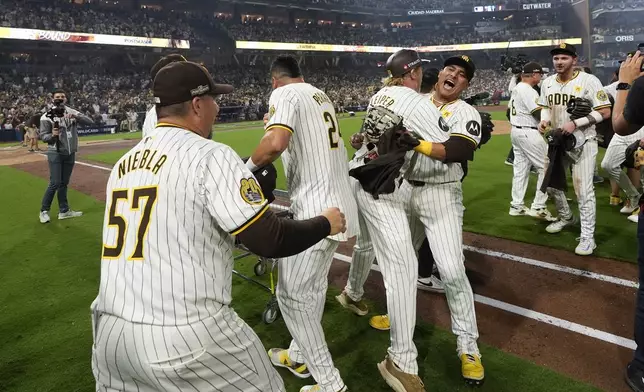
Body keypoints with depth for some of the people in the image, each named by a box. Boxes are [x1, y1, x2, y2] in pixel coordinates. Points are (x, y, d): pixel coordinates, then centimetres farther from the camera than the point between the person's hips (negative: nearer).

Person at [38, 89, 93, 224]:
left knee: (64, 183, 13)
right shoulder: (47, 116, -7)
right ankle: (44, 211, 7)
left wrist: (76, 117, -23)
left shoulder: (73, 112, 3)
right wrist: (52, 135, -27)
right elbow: (43, 136, -5)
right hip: (55, 153, -4)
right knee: (55, 183, -8)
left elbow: (90, 122, -7)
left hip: (70, 153, 4)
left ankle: (64, 211, 21)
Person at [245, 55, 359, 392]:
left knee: (291, 295, 1)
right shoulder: (321, 95, 17)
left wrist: (248, 165, -9)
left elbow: (276, 143, -26)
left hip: (315, 210, -9)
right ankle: (299, 357, 37)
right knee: (313, 287, 20)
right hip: (338, 205, 9)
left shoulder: (284, 94, -7)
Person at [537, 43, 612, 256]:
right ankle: (566, 217, 41)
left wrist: (576, 123, -26)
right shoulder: (547, 82, 3)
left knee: (584, 189, -7)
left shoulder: (589, 81, -14)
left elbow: (604, 112, -15)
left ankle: (587, 237, 3)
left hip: (582, 142, -6)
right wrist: (544, 120, -5)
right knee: (550, 183, 15)